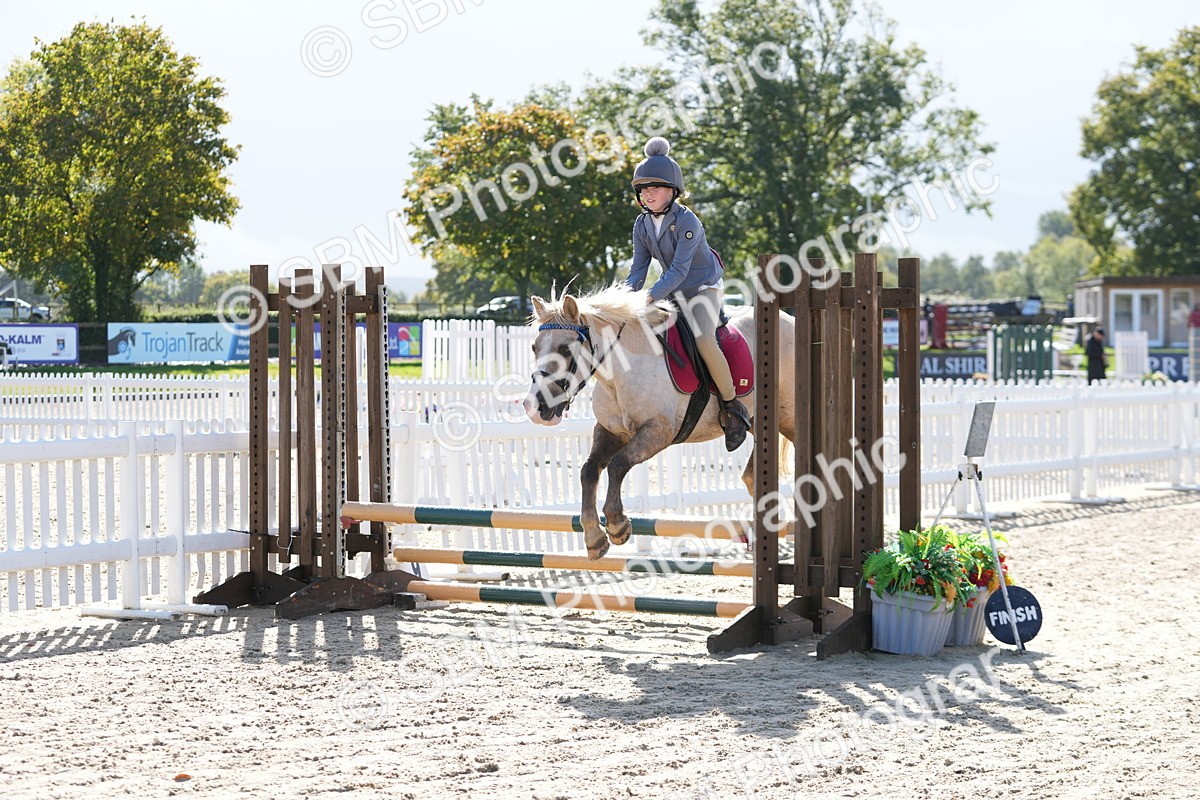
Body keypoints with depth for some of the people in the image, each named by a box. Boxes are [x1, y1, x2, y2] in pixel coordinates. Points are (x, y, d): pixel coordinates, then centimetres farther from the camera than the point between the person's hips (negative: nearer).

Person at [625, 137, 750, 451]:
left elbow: (678, 270, -30)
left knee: (703, 340, -28)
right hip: (673, 292, 8)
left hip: (704, 288, -8)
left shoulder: (687, 222, -24)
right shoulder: (642, 224, -3)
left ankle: (733, 408, -18)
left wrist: (651, 296, -41)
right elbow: (638, 268, -3)